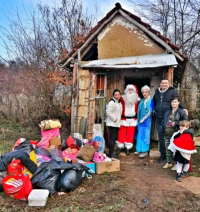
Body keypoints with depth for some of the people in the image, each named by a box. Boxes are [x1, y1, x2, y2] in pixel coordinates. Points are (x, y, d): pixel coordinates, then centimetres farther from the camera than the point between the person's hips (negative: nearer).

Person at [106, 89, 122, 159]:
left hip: (117, 124, 9)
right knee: (112, 138, -7)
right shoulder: (112, 102, -14)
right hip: (112, 123, -9)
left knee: (115, 138, 13)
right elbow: (108, 112, -22)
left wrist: (118, 120, 12)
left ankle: (112, 152, 23)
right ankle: (111, 153, 0)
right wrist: (114, 119, -16)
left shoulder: (119, 102, 15)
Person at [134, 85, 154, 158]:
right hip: (140, 120, 6)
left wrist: (143, 119, -9)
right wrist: (139, 119, 8)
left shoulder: (151, 101, -9)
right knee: (140, 134, 10)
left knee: (145, 135, -1)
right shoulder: (142, 101, 10)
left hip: (146, 121, -6)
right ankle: (139, 149, 19)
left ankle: (145, 151, 6)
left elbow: (150, 112, -12)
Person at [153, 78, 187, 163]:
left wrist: (183, 109, -16)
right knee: (161, 136, 8)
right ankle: (163, 154, 20)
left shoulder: (173, 91, 0)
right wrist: (154, 109, 18)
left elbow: (178, 102, -2)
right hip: (158, 118, 5)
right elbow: (154, 103, 29)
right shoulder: (157, 93, 15)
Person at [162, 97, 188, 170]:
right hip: (167, 134, 6)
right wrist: (163, 129, 5)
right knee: (168, 148, 13)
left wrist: (176, 123, -17)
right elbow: (163, 121, 21)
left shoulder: (181, 111, -4)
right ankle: (169, 162, 28)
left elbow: (185, 120, -13)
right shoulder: (167, 112, 14)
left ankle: (177, 164, 15)